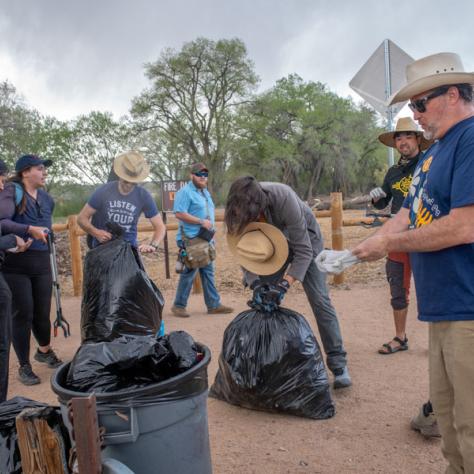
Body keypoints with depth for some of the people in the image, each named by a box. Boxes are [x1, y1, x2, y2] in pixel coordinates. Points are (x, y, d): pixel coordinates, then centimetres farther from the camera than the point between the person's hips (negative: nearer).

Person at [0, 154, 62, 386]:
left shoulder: (45, 197, 12)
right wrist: (30, 230, -28)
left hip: (41, 262, 5)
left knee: (42, 312, 12)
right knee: (22, 313, 0)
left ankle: (45, 351, 39)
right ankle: (24, 367, 16)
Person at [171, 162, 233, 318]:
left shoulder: (205, 192, 18)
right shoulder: (185, 192, -11)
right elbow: (179, 213, -21)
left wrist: (210, 227, 12)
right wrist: (201, 221, -20)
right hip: (191, 240, -9)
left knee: (208, 272, 11)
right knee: (189, 273, -4)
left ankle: (213, 305, 16)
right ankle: (179, 305, 8)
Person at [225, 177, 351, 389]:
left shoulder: (284, 198, -41)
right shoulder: (237, 209, -28)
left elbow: (303, 251, -34)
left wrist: (285, 284, -42)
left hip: (305, 237, -4)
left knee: (319, 300, -8)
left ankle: (338, 363, -1)